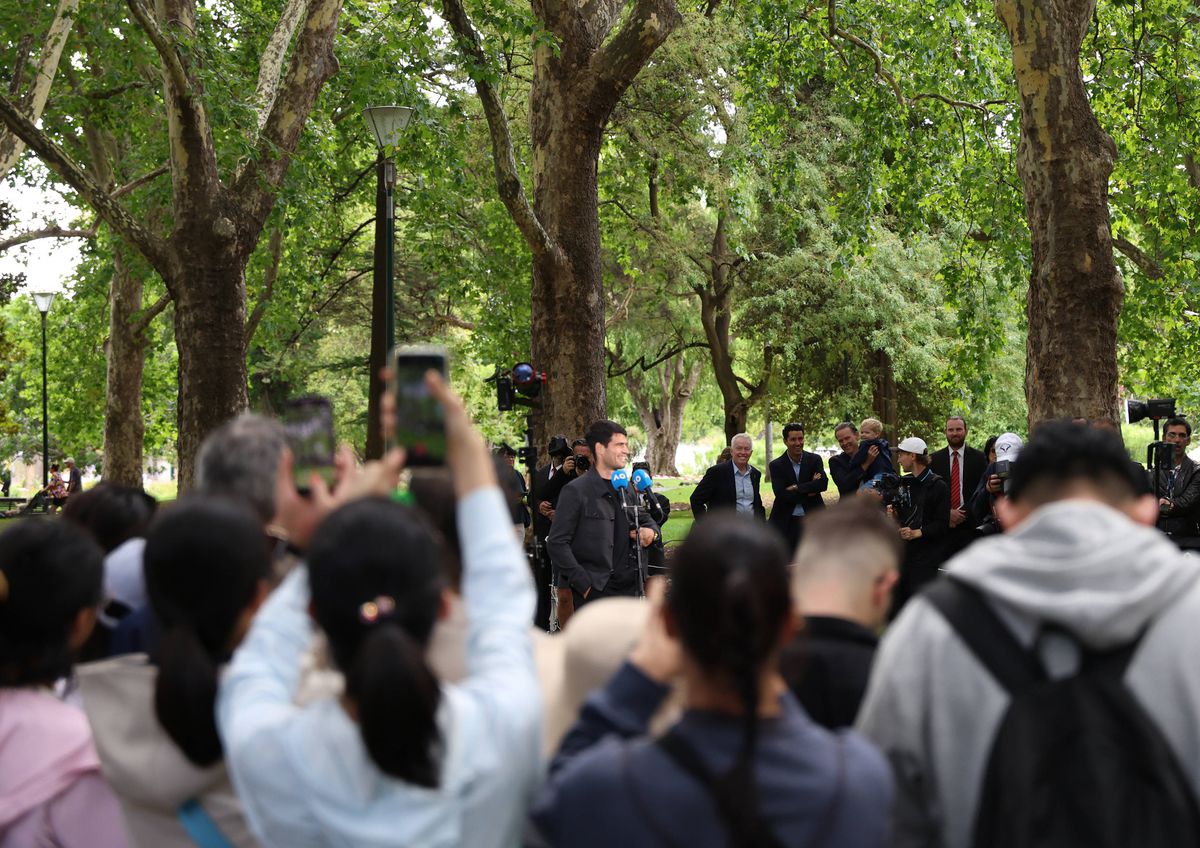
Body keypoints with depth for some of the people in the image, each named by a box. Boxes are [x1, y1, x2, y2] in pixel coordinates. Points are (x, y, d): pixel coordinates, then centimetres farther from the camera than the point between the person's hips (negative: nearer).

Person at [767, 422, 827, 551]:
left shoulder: (815, 460, 3)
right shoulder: (776, 465, -1)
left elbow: (823, 484, -12)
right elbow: (781, 495, -13)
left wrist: (796, 487, -16)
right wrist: (809, 490, -13)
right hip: (786, 522, -1)